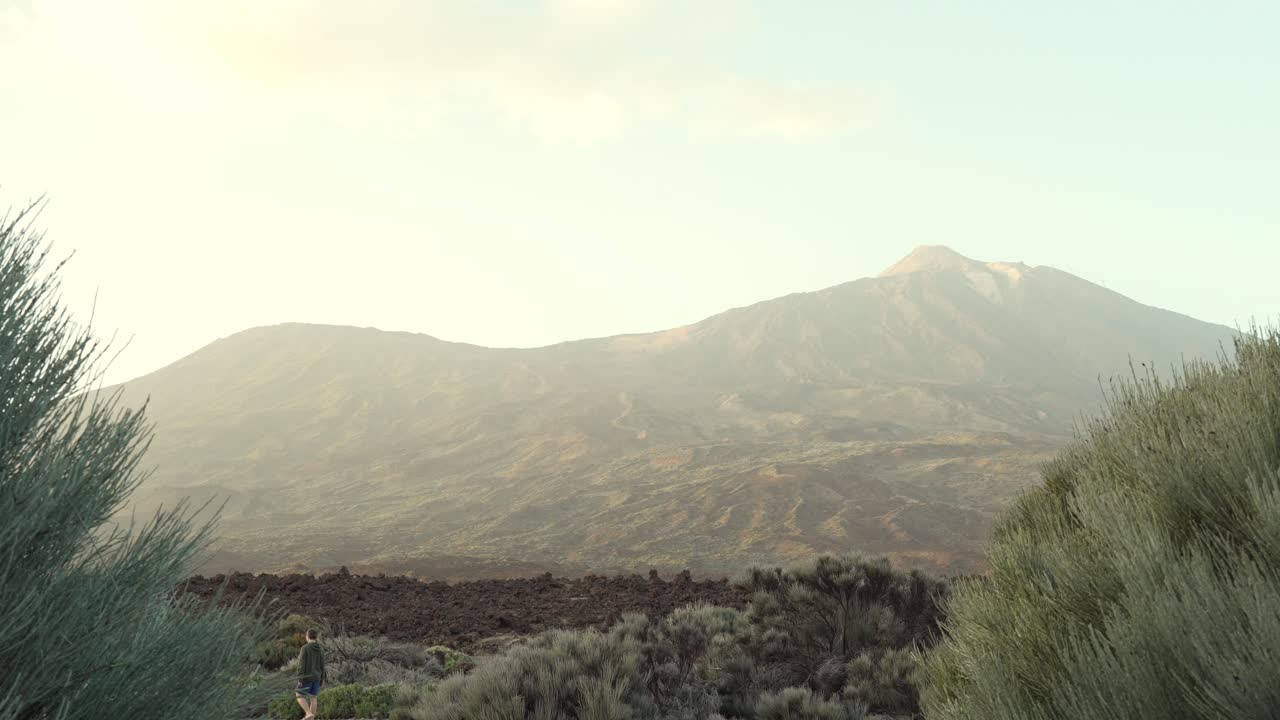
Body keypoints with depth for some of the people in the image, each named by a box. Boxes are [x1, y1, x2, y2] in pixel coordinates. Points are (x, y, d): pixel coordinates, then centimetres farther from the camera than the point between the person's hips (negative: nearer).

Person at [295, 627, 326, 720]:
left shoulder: (305, 648, -13)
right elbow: (322, 665, 5)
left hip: (306, 677, -5)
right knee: (313, 699, 8)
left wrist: (299, 678, -14)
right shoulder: (320, 649, 4)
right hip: (316, 677, 5)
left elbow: (302, 664, -16)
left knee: (300, 697, 4)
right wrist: (322, 679, 12)